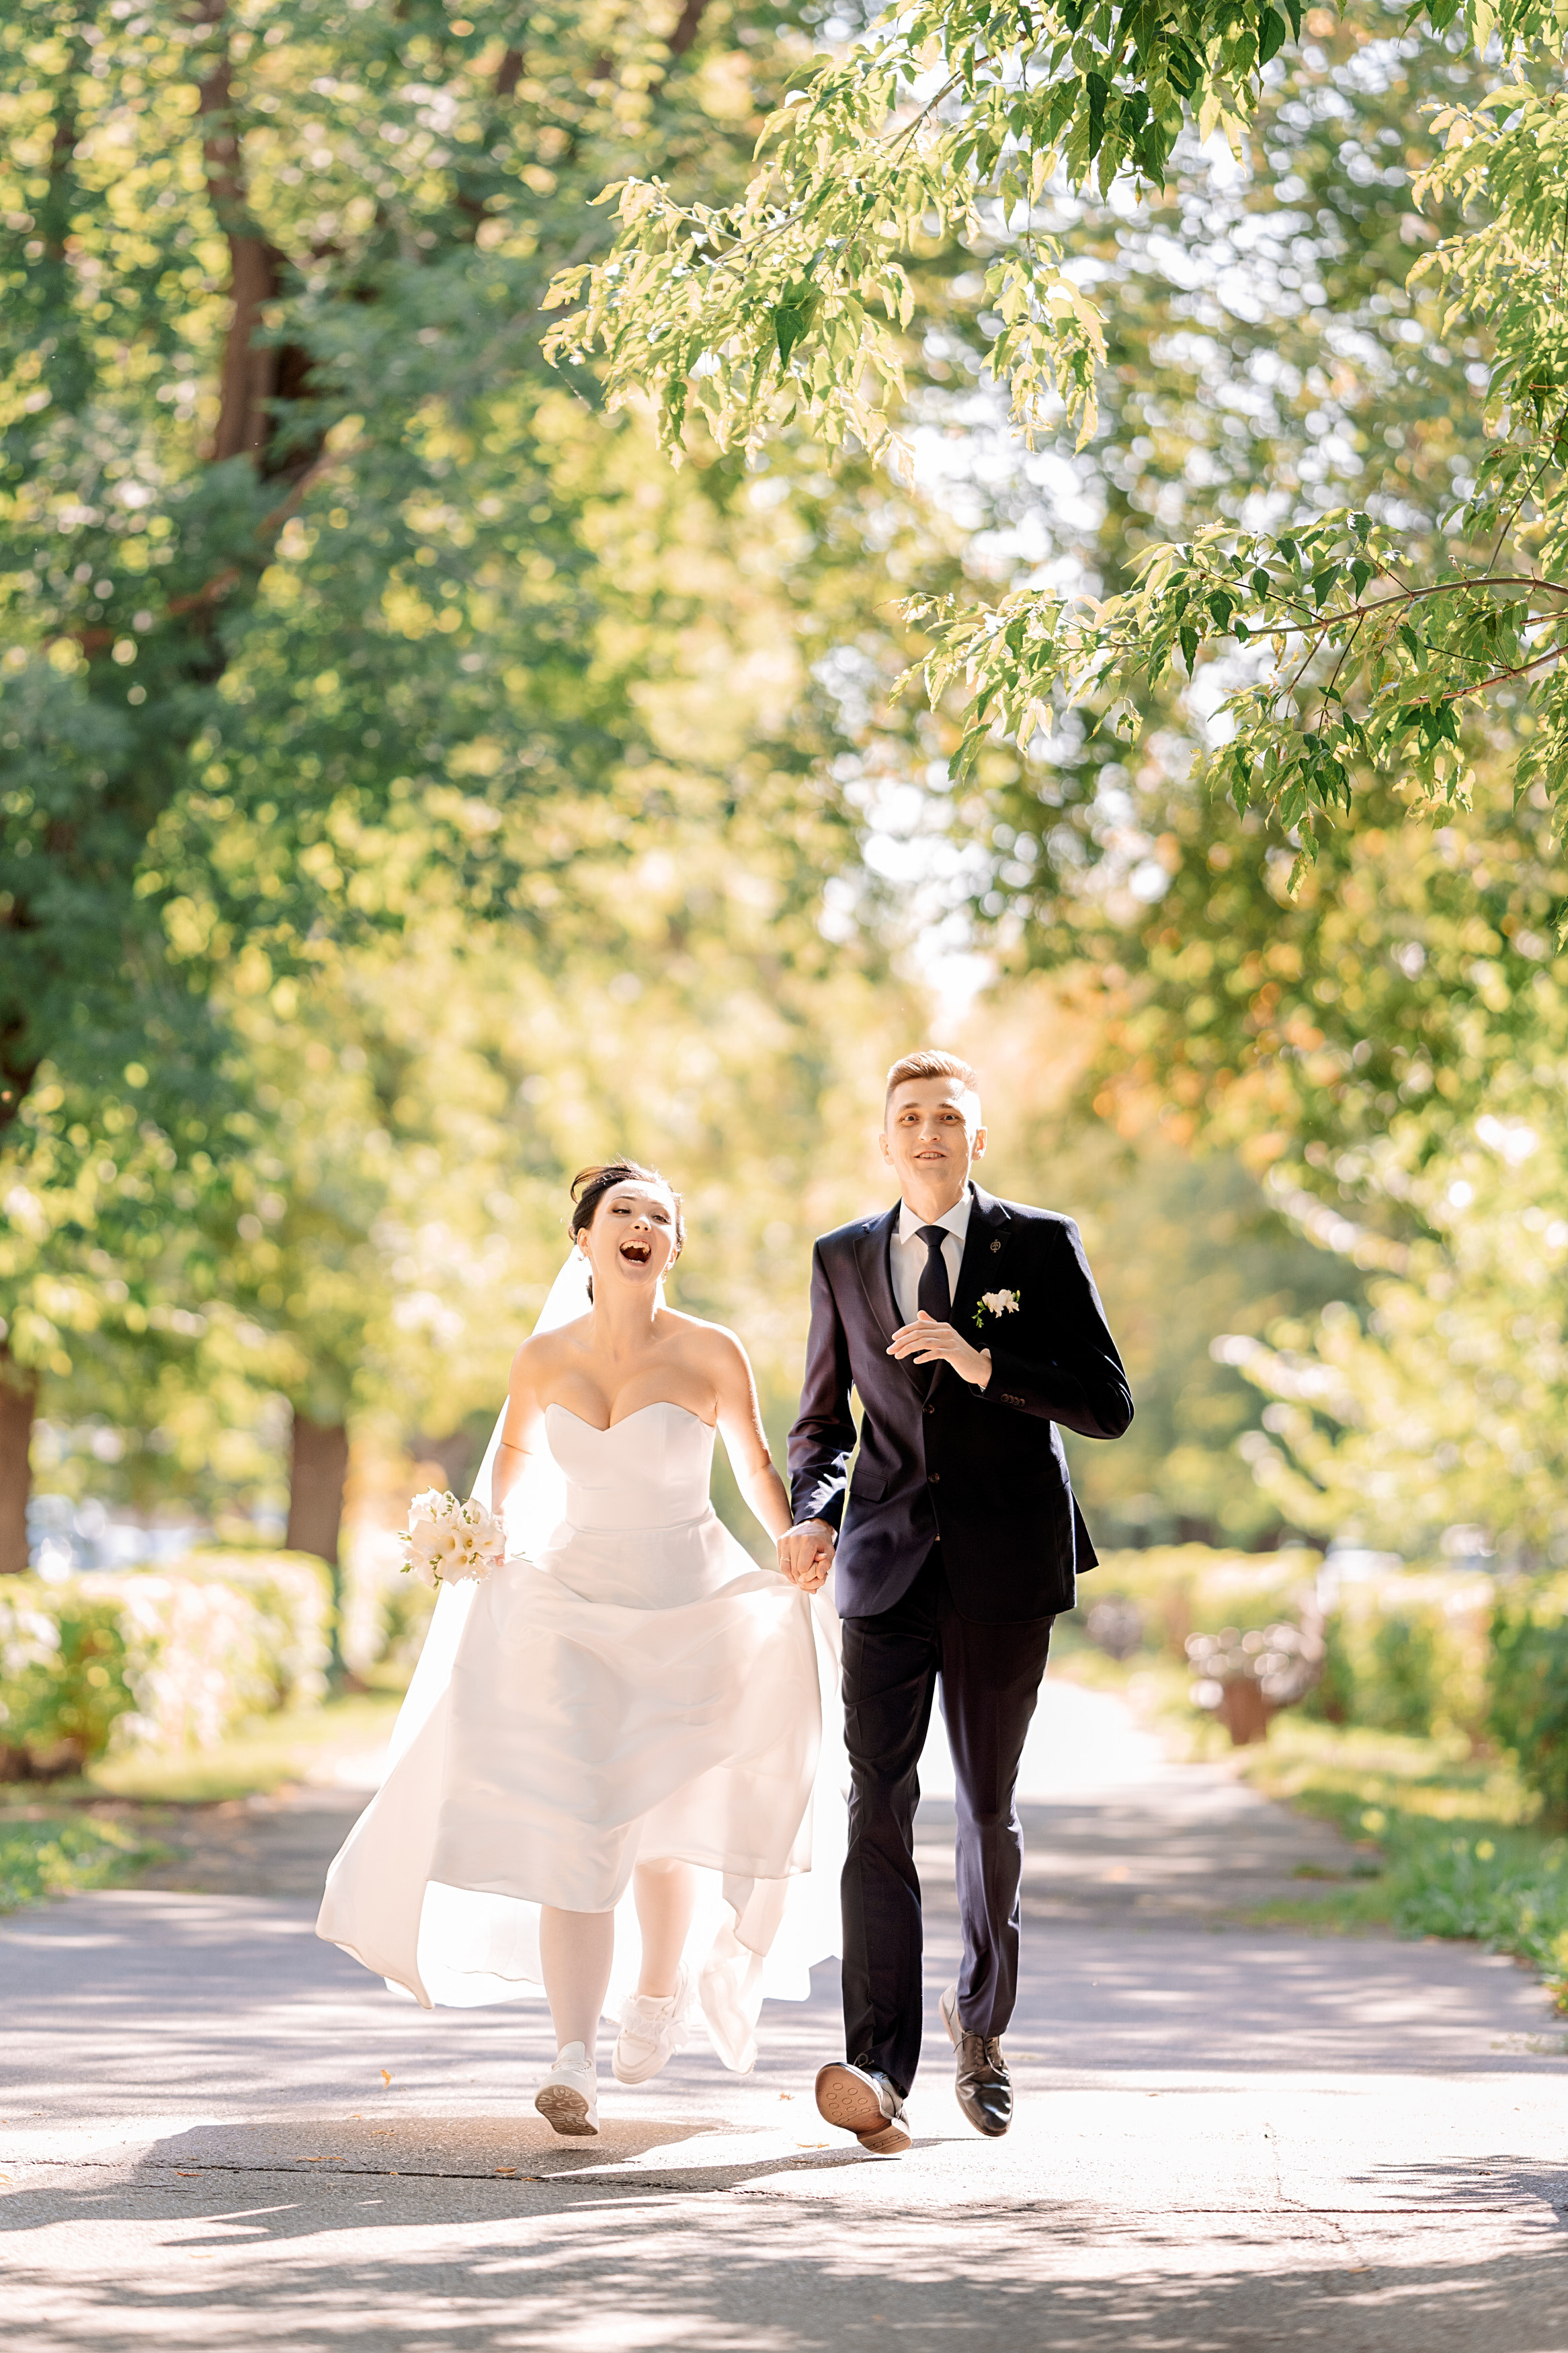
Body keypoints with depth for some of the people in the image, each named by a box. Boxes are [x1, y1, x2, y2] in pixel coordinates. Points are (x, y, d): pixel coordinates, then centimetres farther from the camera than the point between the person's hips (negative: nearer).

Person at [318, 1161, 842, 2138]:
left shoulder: (710, 1354, -8)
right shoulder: (545, 1357, -1)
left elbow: (758, 1468, 6)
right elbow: (516, 1447, 20)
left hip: (692, 1611, -1)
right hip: (573, 1605, 1)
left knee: (660, 1819, 4)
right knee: (570, 1820, -11)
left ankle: (660, 1988, 35)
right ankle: (576, 2061, -17)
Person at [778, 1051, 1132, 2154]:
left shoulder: (1041, 1246, 1)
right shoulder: (843, 1259, 10)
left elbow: (1109, 1406, -4)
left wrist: (983, 1365, -17)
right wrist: (812, 1516, -4)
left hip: (1006, 1567, -1)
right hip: (888, 1566, 1)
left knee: (988, 1806, 9)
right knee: (878, 1802, -12)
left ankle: (983, 2020, 32)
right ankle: (881, 2068, -19)